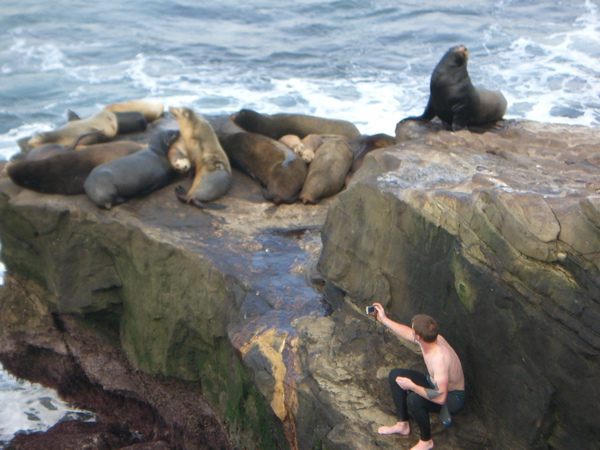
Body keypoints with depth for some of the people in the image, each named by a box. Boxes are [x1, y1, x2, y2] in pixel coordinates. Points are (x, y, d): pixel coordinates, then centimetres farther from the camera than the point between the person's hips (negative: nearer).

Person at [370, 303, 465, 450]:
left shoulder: (439, 358, -39)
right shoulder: (430, 337, -14)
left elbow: (440, 397, -42)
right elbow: (408, 333, 9)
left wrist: (411, 386, -34)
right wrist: (384, 319, 14)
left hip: (452, 397, -9)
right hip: (435, 383, 9)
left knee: (414, 400, -36)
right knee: (395, 375, 1)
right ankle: (402, 424, 14)